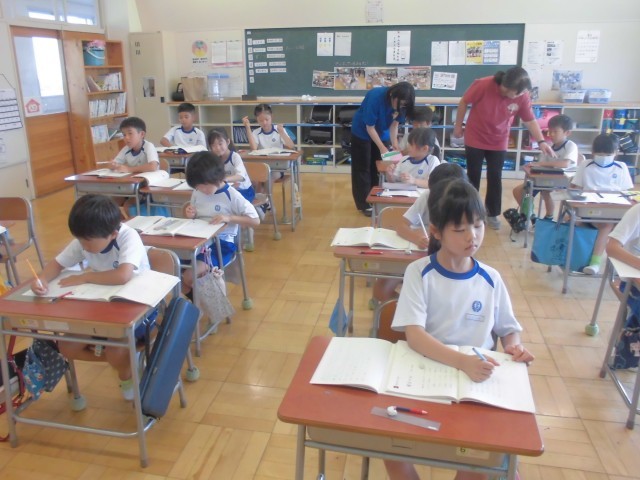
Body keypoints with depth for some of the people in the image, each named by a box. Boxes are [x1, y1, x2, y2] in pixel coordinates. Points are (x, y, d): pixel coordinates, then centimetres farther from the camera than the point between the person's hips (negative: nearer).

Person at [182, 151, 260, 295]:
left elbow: (255, 220, -10)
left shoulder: (232, 196, -9)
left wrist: (229, 218, -23)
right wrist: (190, 215, -2)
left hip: (221, 242, -6)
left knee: (189, 276, -27)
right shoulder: (197, 193, 7)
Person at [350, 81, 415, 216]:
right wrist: (382, 148, -29)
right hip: (362, 132, -5)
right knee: (362, 168, -1)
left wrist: (394, 143, -24)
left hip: (381, 133, 5)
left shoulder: (401, 104, -18)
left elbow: (394, 124, -9)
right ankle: (364, 204, 5)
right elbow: (370, 127, -27)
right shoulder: (376, 97, -34)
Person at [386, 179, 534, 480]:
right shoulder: (419, 273, -8)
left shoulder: (490, 279, 2)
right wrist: (463, 362, -34)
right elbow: (414, 335, -19)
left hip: (478, 380, 3)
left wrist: (514, 347, -12)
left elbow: (509, 330, 13)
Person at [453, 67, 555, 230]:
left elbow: (530, 120, -6)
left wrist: (541, 141, -17)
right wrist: (458, 126, -4)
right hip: (475, 139, -2)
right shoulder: (483, 85, -23)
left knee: (495, 178, 5)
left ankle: (492, 214, 19)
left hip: (498, 143, 2)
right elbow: (463, 102, -10)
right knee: (473, 177, 8)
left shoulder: (522, 96, -15)